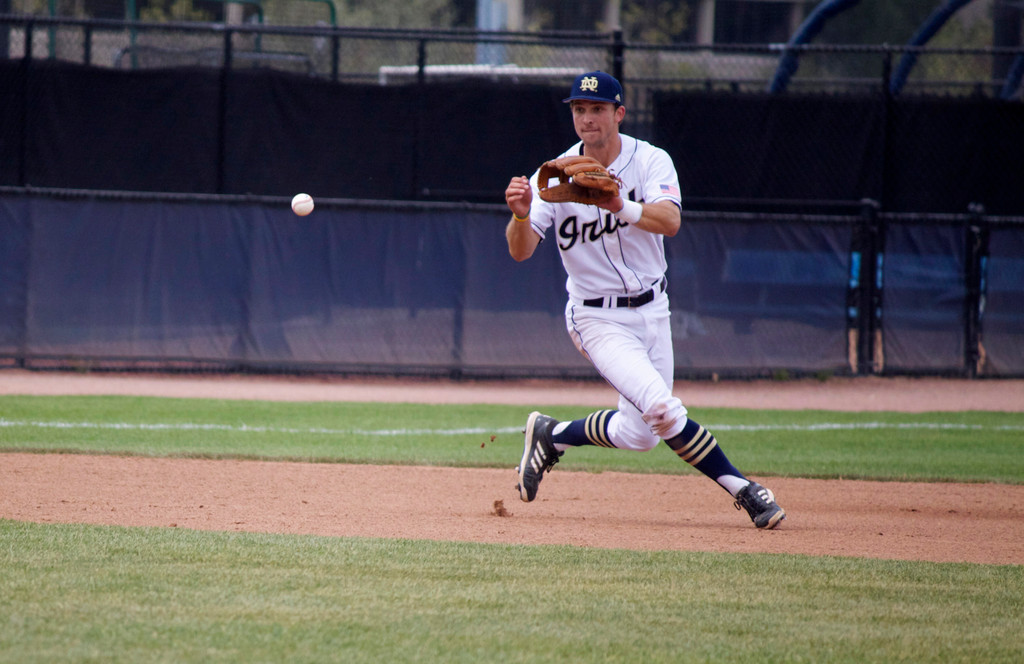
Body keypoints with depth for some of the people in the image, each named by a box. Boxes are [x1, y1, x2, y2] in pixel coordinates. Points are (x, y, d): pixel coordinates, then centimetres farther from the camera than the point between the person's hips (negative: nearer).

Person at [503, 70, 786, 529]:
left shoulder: (651, 161, -8)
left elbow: (669, 220, -27)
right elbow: (520, 251, -17)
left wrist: (621, 207, -47)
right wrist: (521, 214, -39)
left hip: (651, 310, 3)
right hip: (598, 319, -3)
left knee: (640, 433, 7)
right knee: (662, 407, -22)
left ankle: (552, 436, 29)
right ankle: (741, 490, -11)